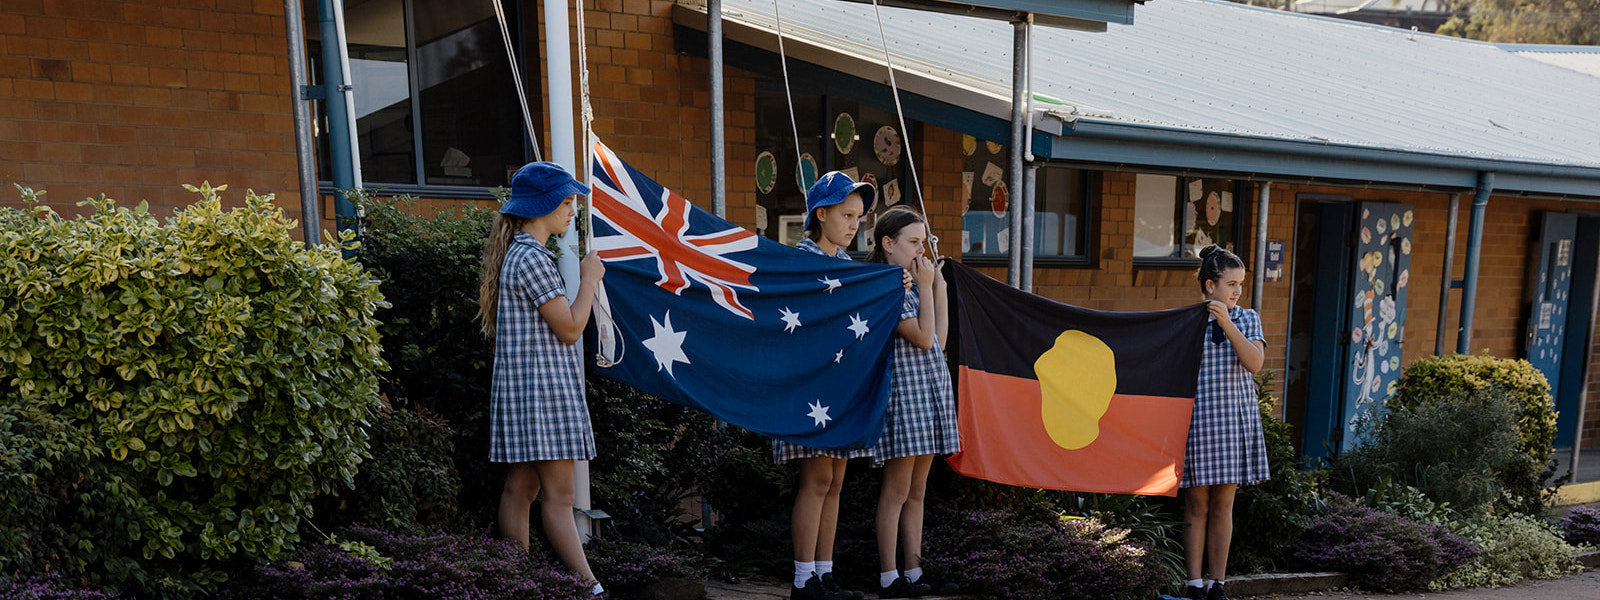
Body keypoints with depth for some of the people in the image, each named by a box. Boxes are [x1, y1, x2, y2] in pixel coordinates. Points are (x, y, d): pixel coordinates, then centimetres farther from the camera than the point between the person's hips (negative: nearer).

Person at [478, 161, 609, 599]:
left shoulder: (516, 253, 17)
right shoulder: (531, 258, -15)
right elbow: (569, 329, -14)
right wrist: (589, 279, -4)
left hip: (524, 385, 10)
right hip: (539, 385, -10)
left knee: (521, 487, 11)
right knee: (558, 494, -7)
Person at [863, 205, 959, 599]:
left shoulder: (912, 284, 17)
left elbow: (939, 338, 16)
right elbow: (922, 337, -15)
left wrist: (939, 288, 15)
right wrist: (926, 288, -8)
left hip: (929, 389, 9)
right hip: (903, 388, -9)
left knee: (917, 491, 11)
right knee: (897, 490, -3)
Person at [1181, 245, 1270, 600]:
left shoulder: (1247, 319, 7)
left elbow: (1255, 363, -9)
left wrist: (1227, 324, -19)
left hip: (1236, 421, 3)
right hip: (1196, 421, -3)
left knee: (1223, 506, 8)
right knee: (1197, 507, 3)